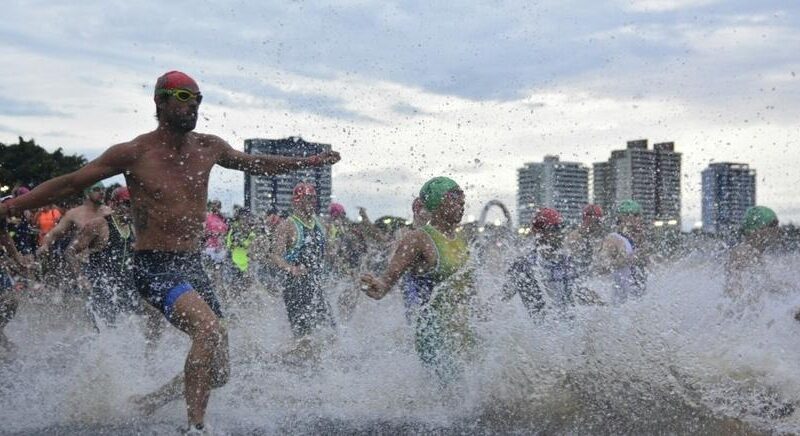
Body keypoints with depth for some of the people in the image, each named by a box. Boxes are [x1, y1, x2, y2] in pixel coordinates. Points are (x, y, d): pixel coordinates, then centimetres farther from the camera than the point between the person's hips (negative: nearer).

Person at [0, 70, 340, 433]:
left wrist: (311, 162, 29)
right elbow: (68, 184, -2)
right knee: (210, 328, -32)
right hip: (154, 267, -6)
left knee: (216, 371, 5)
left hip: (193, 267, 6)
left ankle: (150, 401, 30)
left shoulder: (209, 148, 7)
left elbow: (256, 164, 26)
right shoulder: (134, 153, -7)